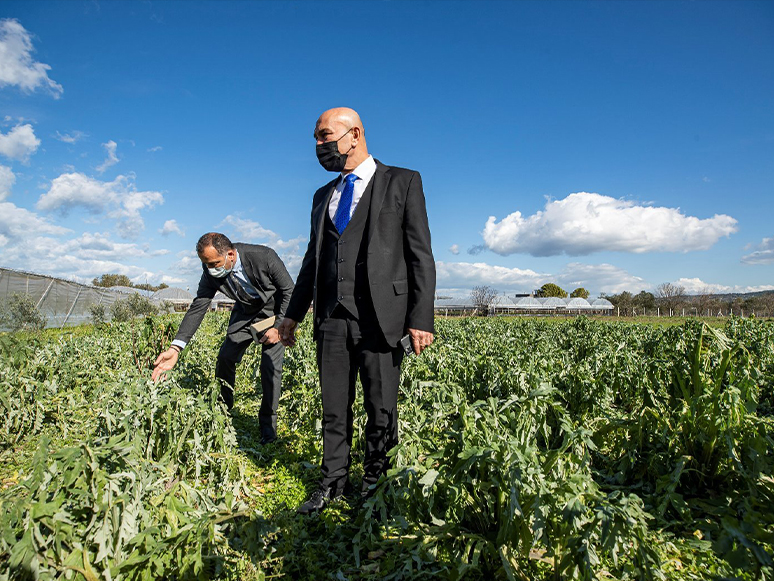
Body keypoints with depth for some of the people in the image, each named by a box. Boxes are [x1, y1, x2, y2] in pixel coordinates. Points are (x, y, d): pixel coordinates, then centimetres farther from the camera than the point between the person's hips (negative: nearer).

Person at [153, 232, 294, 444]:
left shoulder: (264, 256, -33)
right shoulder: (212, 272, -20)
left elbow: (289, 291, -22)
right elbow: (198, 307, -19)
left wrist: (278, 327, -25)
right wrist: (176, 347, -28)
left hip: (274, 311, -4)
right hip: (245, 311, 5)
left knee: (271, 366, -11)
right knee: (225, 358, 1)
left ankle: (268, 424, 6)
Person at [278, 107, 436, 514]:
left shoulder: (402, 182, 2)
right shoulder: (323, 196, 19)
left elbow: (420, 255, -4)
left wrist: (421, 319, -11)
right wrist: (293, 314, 18)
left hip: (380, 317, -4)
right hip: (331, 319, 5)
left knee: (381, 410, 6)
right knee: (334, 409, 12)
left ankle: (374, 480, 28)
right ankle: (334, 482, 29)